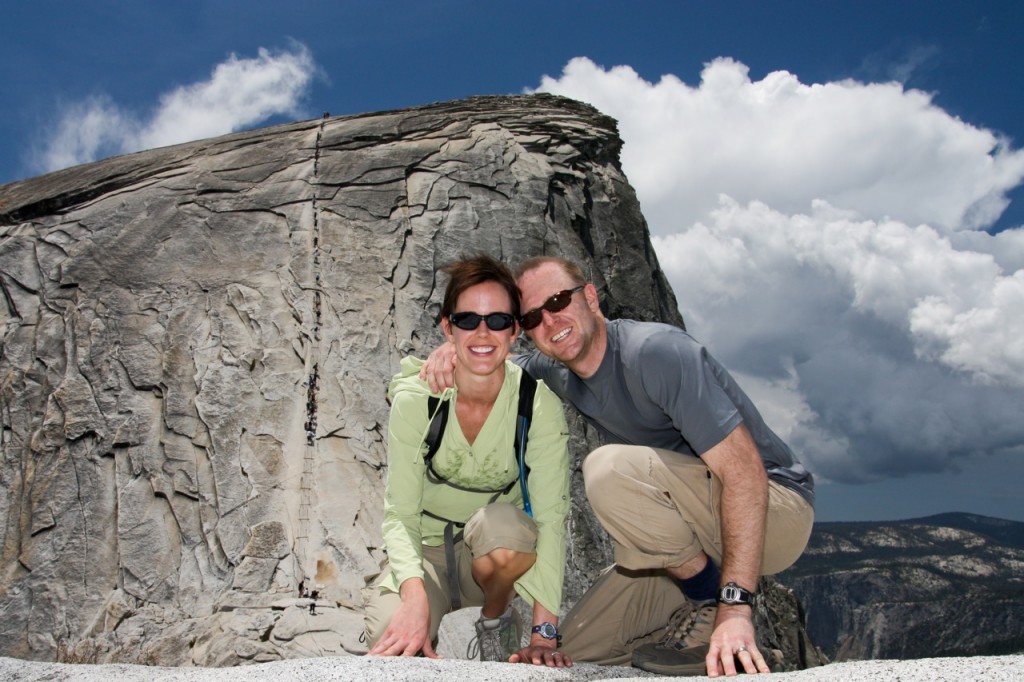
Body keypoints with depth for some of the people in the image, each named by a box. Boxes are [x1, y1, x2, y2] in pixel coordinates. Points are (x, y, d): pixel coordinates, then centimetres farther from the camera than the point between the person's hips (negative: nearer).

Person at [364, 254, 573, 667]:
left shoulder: (539, 404, -19)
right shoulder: (414, 399, -18)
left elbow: (551, 515, -23)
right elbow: (399, 513, -19)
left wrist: (545, 632, -31)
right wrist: (415, 594, -38)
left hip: (497, 556, 0)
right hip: (427, 553, 0)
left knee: (502, 524, -35)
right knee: (391, 640, -29)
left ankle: (496, 620, -2)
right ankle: (424, 641, 10)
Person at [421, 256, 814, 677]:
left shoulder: (655, 351, -24)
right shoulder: (558, 371, 1)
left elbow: (744, 469, -29)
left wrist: (734, 608, -35)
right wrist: (458, 350, -10)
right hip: (701, 532, 8)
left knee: (611, 468, -31)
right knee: (577, 648, 5)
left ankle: (714, 605, -13)